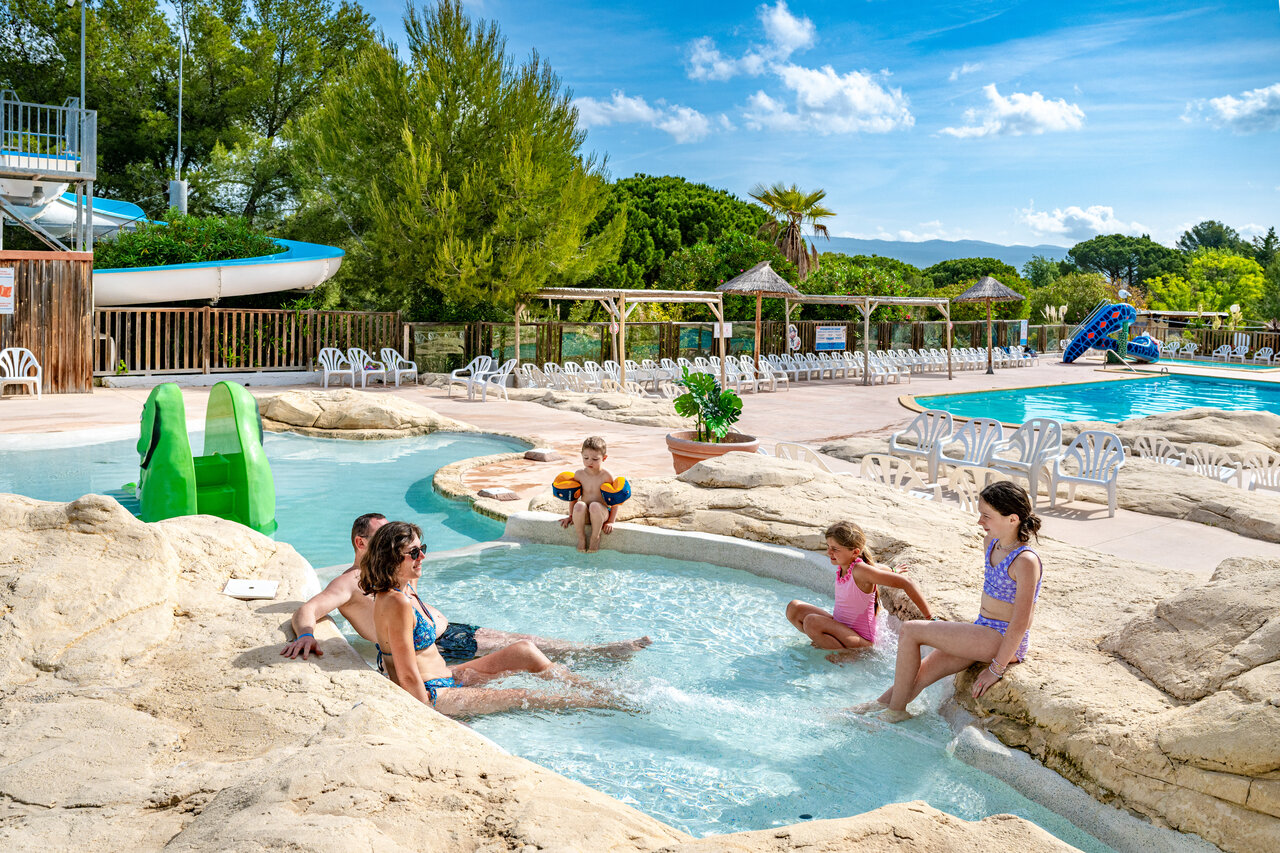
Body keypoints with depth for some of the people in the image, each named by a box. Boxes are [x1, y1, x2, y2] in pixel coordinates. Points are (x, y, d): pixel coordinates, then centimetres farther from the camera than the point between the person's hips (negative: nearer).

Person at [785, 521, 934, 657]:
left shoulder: (860, 570, -23)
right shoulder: (842, 566, 0)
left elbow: (906, 582, -24)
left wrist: (930, 618, -21)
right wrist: (892, 572, 16)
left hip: (861, 640, -8)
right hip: (840, 628, 8)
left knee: (811, 621, -30)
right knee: (794, 608, -3)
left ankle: (846, 654, -10)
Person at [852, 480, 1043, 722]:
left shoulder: (1025, 561, -22)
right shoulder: (990, 542, 5)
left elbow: (1021, 623, -22)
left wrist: (996, 668, -19)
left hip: (1004, 641, -8)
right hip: (985, 632, 8)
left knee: (910, 631, -13)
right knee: (920, 675, 2)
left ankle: (895, 711, -2)